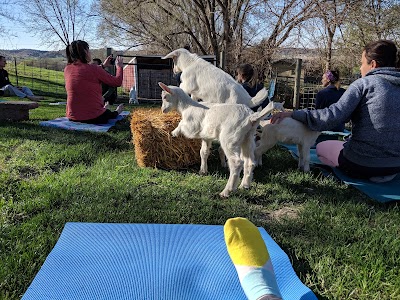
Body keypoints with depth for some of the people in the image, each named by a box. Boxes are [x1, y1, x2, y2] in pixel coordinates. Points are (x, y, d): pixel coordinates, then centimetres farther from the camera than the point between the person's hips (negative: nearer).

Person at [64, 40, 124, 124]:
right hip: (94, 118, -5)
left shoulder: (67, 69, 1)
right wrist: (119, 67, 12)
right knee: (109, 113, 30)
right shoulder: (93, 68, -16)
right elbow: (117, 82, -7)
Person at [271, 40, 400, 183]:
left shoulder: (364, 83, -10)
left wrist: (293, 114, -18)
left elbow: (334, 115, -22)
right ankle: (383, 173, 18)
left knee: (321, 147, 20)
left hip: (362, 163, -8)